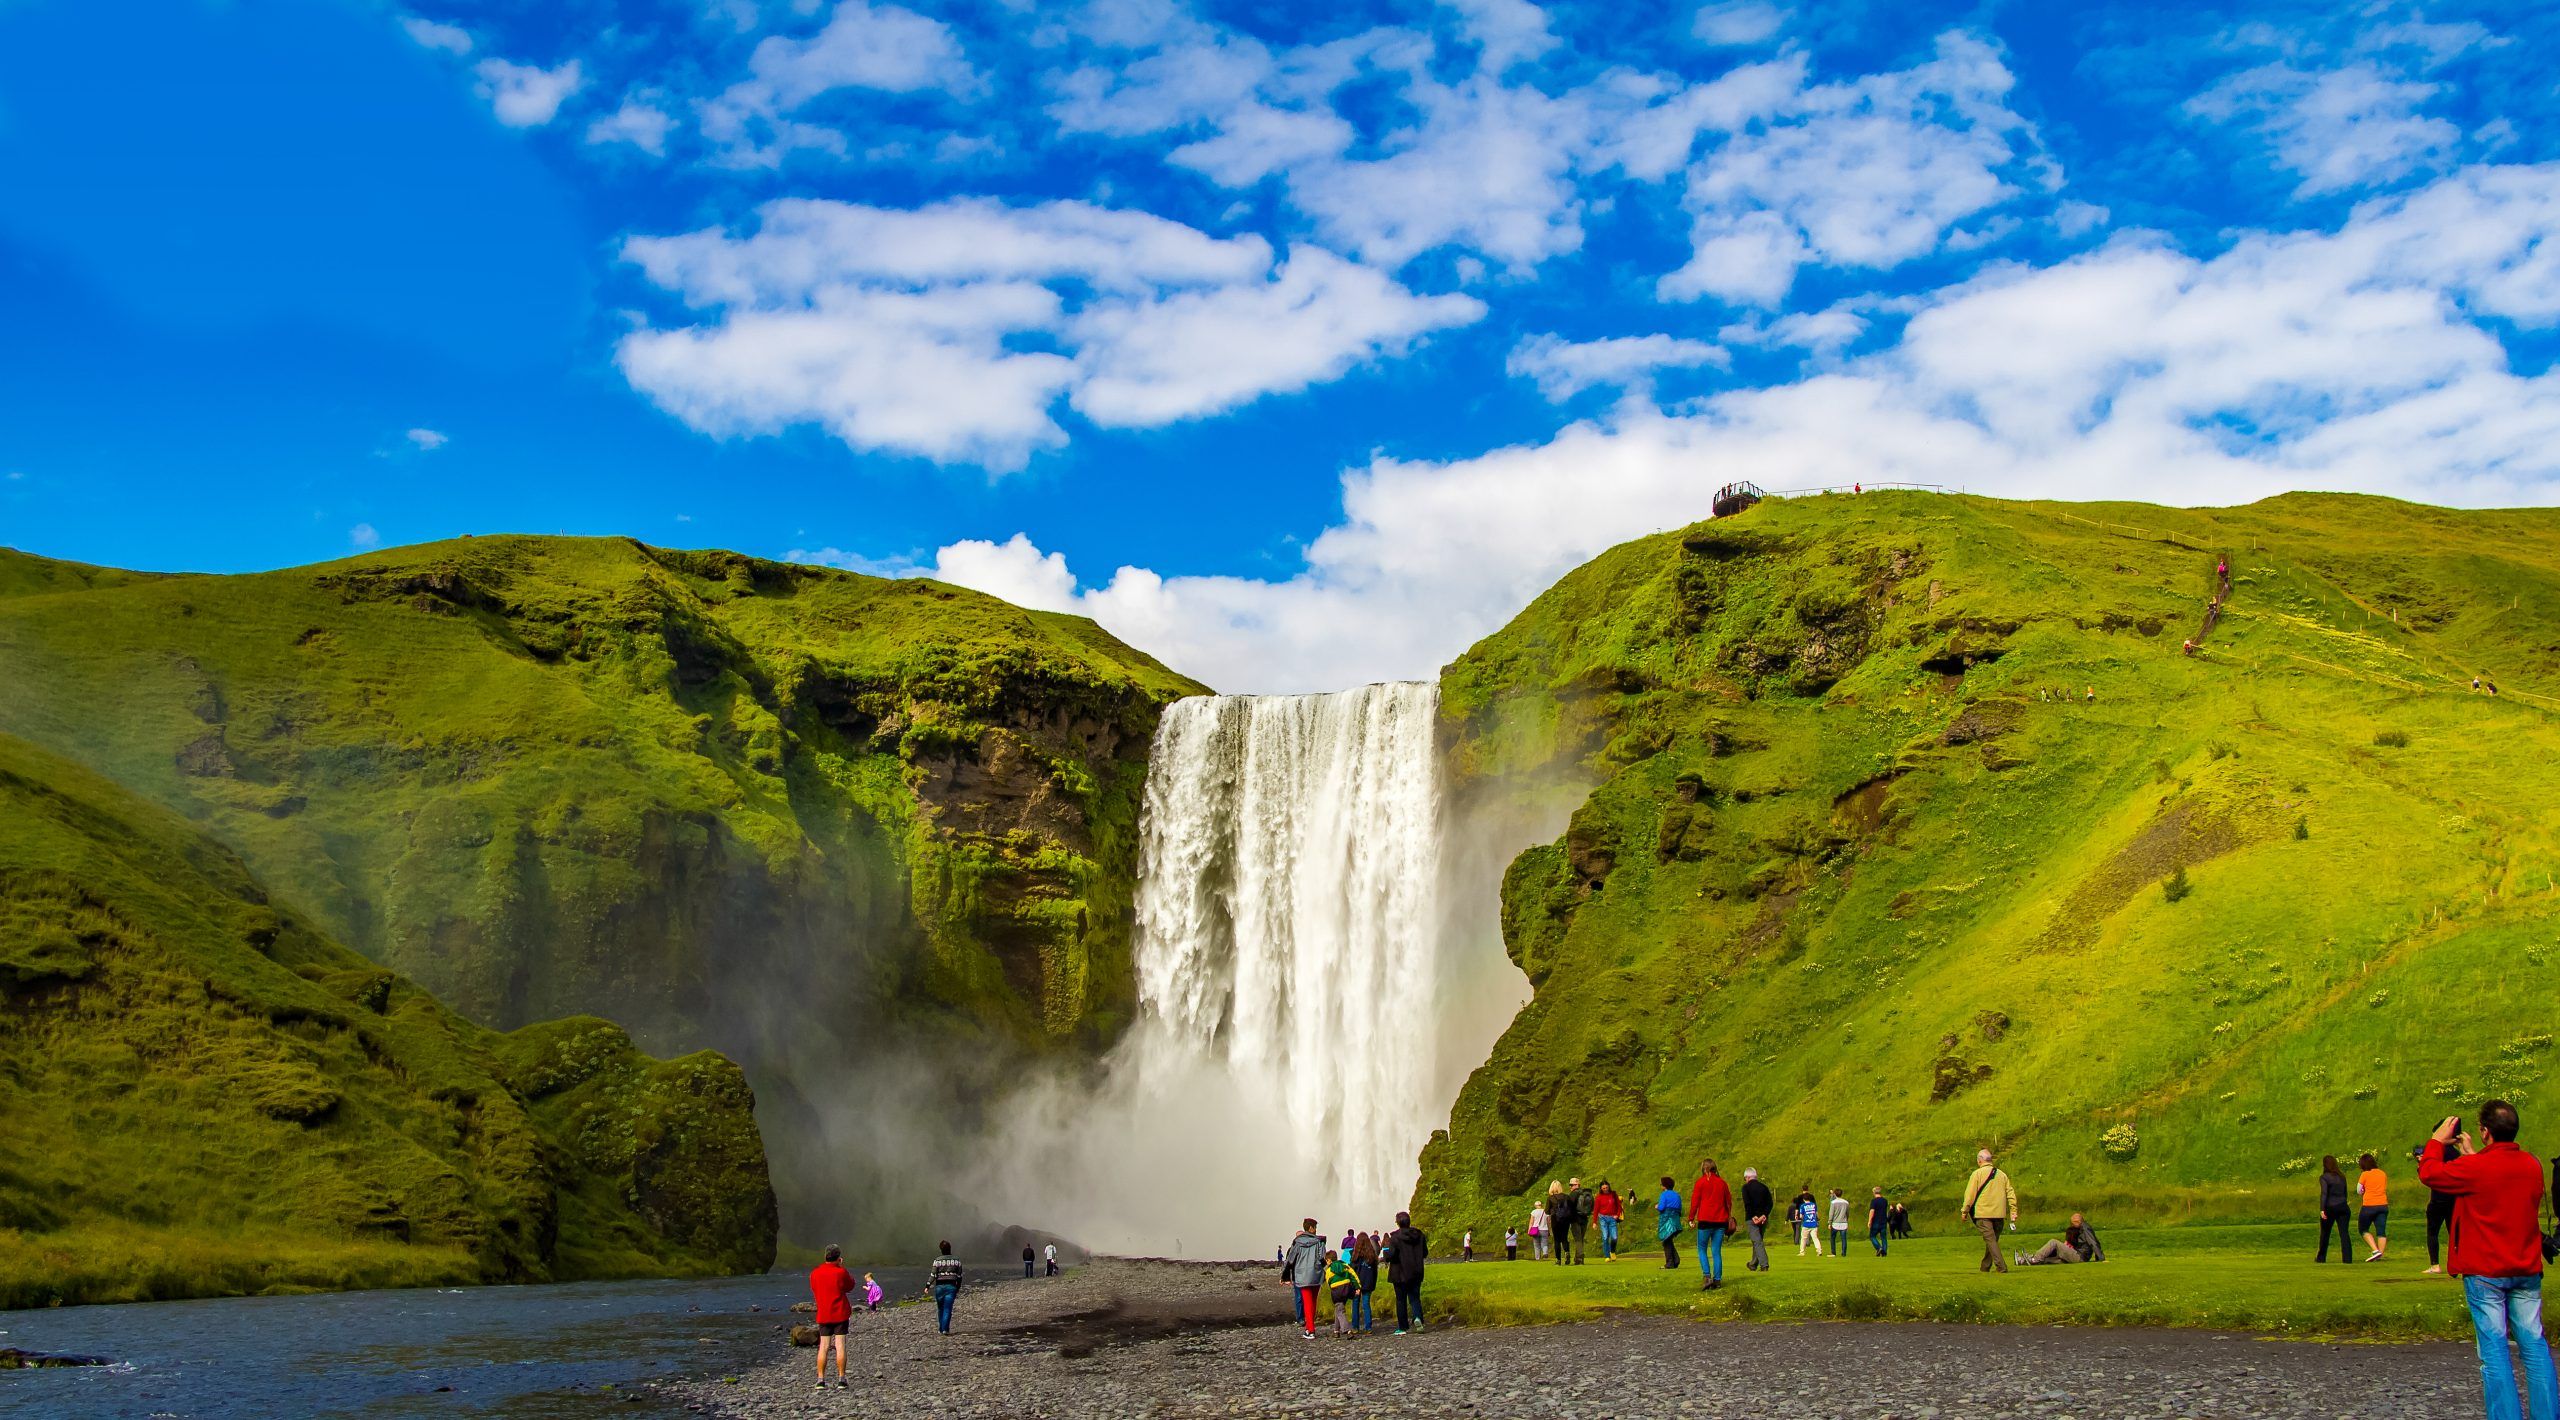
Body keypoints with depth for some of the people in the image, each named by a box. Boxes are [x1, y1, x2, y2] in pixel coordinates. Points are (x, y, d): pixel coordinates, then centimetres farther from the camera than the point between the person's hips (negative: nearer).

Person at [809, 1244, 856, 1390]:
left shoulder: (814, 1273, 1)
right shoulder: (841, 1272, -12)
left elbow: (814, 1291, 14)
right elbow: (850, 1287, 6)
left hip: (823, 1315, 3)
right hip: (840, 1314, -3)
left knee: (823, 1347, 6)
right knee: (840, 1346, -2)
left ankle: (820, 1380, 3)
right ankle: (841, 1380, -4)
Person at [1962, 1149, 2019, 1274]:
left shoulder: (1977, 1173, -3)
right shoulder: (2002, 1174, 12)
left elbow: (1970, 1194, -5)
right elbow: (2010, 1193, 9)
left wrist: (1965, 1212, 1)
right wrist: (2013, 1212, 9)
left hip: (1982, 1214, -5)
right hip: (1998, 1213, 5)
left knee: (1990, 1240, -9)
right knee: (1993, 1241, 15)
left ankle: (2002, 1268, -20)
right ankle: (1985, 1267, 22)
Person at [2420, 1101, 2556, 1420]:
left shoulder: (2474, 1168, -16)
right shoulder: (2533, 1165, 2)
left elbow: (2428, 1174, -1)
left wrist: (2438, 1141, 12)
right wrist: (2472, 1154, 26)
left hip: (2485, 1273, -5)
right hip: (2527, 1271, 5)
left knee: (2494, 1349, -2)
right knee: (2534, 1346, 9)